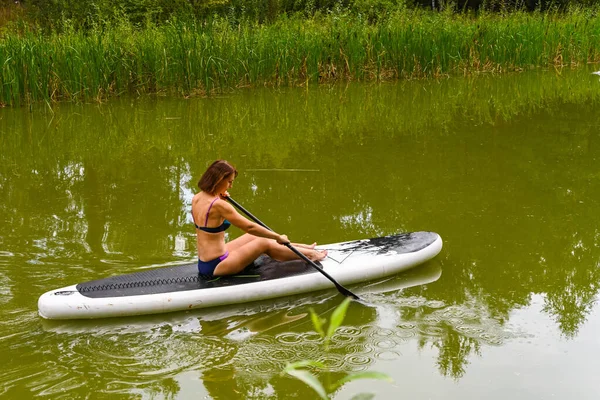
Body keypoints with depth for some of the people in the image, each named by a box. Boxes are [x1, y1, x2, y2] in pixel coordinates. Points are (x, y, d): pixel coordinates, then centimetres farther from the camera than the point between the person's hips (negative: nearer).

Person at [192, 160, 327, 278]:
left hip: (203, 263, 9)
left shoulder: (196, 199, 3)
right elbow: (249, 226, -20)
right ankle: (310, 255, 20)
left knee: (253, 237, 19)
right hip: (215, 266, -9)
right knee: (265, 243, 3)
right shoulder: (218, 205, -24)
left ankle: (303, 248, 32)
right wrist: (278, 237, -10)